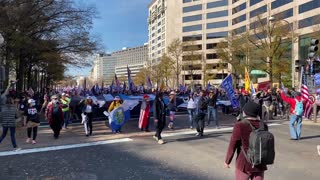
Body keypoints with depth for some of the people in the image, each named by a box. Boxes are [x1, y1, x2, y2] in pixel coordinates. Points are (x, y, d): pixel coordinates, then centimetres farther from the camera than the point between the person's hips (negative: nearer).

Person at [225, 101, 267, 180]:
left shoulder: (240, 126, -17)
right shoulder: (263, 126, -4)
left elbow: (232, 146, -12)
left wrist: (227, 161, 2)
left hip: (244, 165, -4)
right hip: (260, 165, 4)